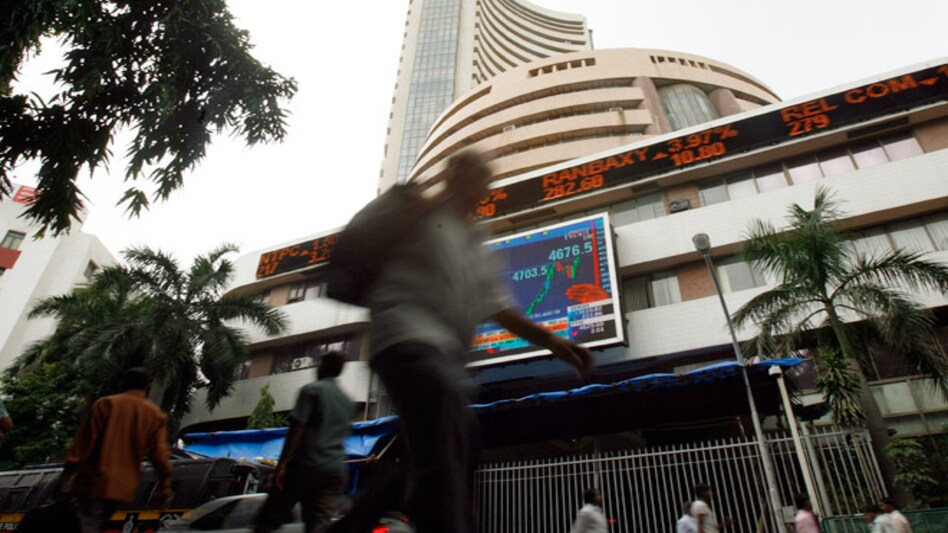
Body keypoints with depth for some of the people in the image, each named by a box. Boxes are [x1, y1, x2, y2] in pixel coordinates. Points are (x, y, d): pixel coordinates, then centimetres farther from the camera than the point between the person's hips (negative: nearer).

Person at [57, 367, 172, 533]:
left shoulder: (105, 404, -2)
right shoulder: (156, 415, 3)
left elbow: (83, 443, -5)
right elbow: (160, 455, -1)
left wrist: (66, 475, 1)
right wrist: (165, 486, 4)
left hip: (95, 482, -3)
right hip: (123, 486, 3)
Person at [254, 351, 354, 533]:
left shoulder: (312, 390, 0)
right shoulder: (348, 401, 19)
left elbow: (297, 428, -9)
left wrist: (282, 463, -10)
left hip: (306, 465, -5)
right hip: (336, 470, 6)